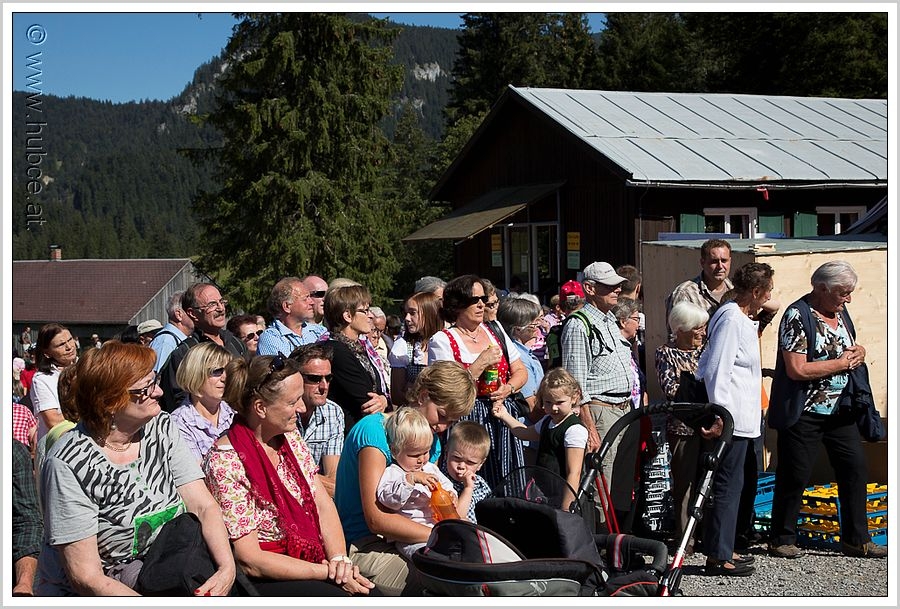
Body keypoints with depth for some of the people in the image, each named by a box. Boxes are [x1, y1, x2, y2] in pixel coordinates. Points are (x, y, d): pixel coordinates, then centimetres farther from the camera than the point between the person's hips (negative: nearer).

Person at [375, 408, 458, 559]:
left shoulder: (430, 468, 20)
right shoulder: (392, 473, -4)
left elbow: (446, 485, 31)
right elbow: (387, 498, -21)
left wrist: (451, 495, 5)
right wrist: (411, 479, -28)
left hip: (438, 526, 8)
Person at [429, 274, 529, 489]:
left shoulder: (495, 332, 14)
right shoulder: (442, 341, -3)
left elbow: (521, 371, 17)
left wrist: (508, 388, -4)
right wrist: (482, 363, -14)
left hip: (503, 421, 5)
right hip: (466, 421, -5)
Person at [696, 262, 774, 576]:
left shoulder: (740, 318, 16)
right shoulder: (731, 320, -17)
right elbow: (717, 370, -23)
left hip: (740, 418, 11)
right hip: (731, 420, -11)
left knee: (731, 484, 15)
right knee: (727, 485, -5)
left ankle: (722, 549, 23)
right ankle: (718, 557, 0)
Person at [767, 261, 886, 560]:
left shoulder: (840, 312, 9)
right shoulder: (797, 316, -16)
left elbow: (855, 349, 24)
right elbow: (796, 369, -23)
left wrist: (858, 351, -1)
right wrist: (842, 363, -15)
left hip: (839, 411, 8)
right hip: (804, 414, -8)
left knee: (854, 468, 5)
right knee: (795, 476, 1)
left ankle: (856, 540, 15)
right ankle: (782, 540, 15)